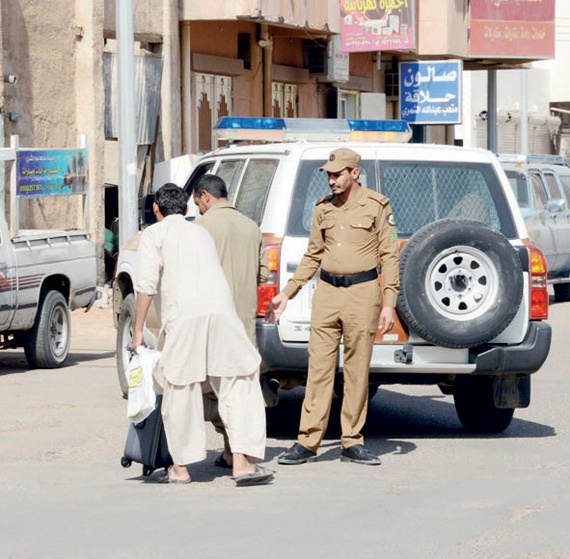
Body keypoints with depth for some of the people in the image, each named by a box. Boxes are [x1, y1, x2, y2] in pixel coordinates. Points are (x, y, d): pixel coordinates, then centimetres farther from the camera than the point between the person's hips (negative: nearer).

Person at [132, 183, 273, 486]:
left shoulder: (154, 234, 10)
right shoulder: (200, 232, 28)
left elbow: (147, 284, -3)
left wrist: (138, 331, 1)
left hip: (183, 314, -4)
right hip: (221, 311, 4)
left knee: (181, 390, 5)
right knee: (237, 386, 5)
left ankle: (180, 467, 12)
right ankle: (242, 461, -3)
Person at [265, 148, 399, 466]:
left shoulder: (376, 206, 0)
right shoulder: (323, 209, 13)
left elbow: (390, 257, -1)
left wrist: (389, 304, -8)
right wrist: (286, 294, 15)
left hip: (362, 291, -4)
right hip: (327, 292, 4)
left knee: (357, 371, 1)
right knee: (319, 368, 0)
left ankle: (352, 443, 8)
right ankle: (308, 443, 1)